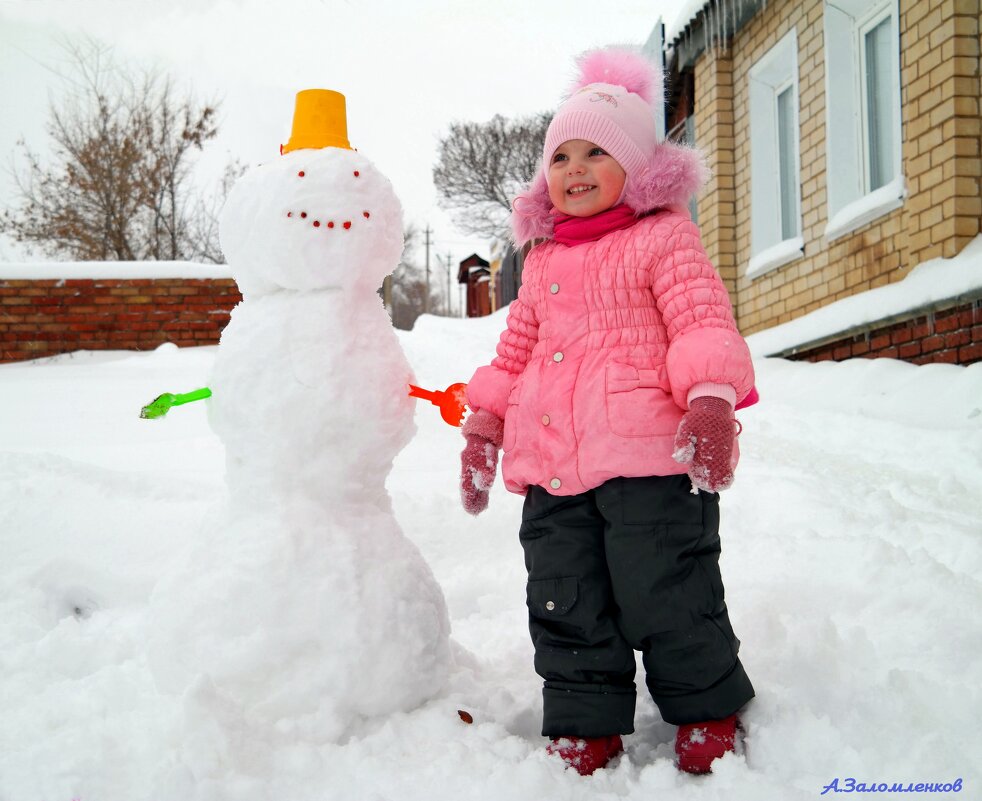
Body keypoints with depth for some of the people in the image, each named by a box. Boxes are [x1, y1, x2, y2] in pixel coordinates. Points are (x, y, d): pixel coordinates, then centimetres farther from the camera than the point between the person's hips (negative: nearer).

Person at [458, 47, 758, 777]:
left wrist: (711, 400, -24)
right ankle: (587, 724, 22)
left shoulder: (662, 236, 1)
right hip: (553, 469, 7)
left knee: (666, 595, -1)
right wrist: (484, 425, 21)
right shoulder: (543, 259, 20)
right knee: (565, 605, 9)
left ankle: (706, 709, 20)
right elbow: (517, 347, 26)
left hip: (650, 457, -6)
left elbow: (705, 320, -9)